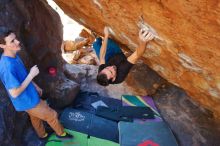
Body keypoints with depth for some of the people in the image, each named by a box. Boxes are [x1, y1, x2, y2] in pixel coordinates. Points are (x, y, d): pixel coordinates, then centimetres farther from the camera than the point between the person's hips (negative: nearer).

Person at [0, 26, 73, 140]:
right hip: (27, 101, -8)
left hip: (30, 96, 8)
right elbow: (14, 93, -30)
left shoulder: (14, 56, -4)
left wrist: (35, 86, 18)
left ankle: (42, 135, 54)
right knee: (52, 115, 10)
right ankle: (61, 133, 35)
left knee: (35, 117, 29)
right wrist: (32, 75, -28)